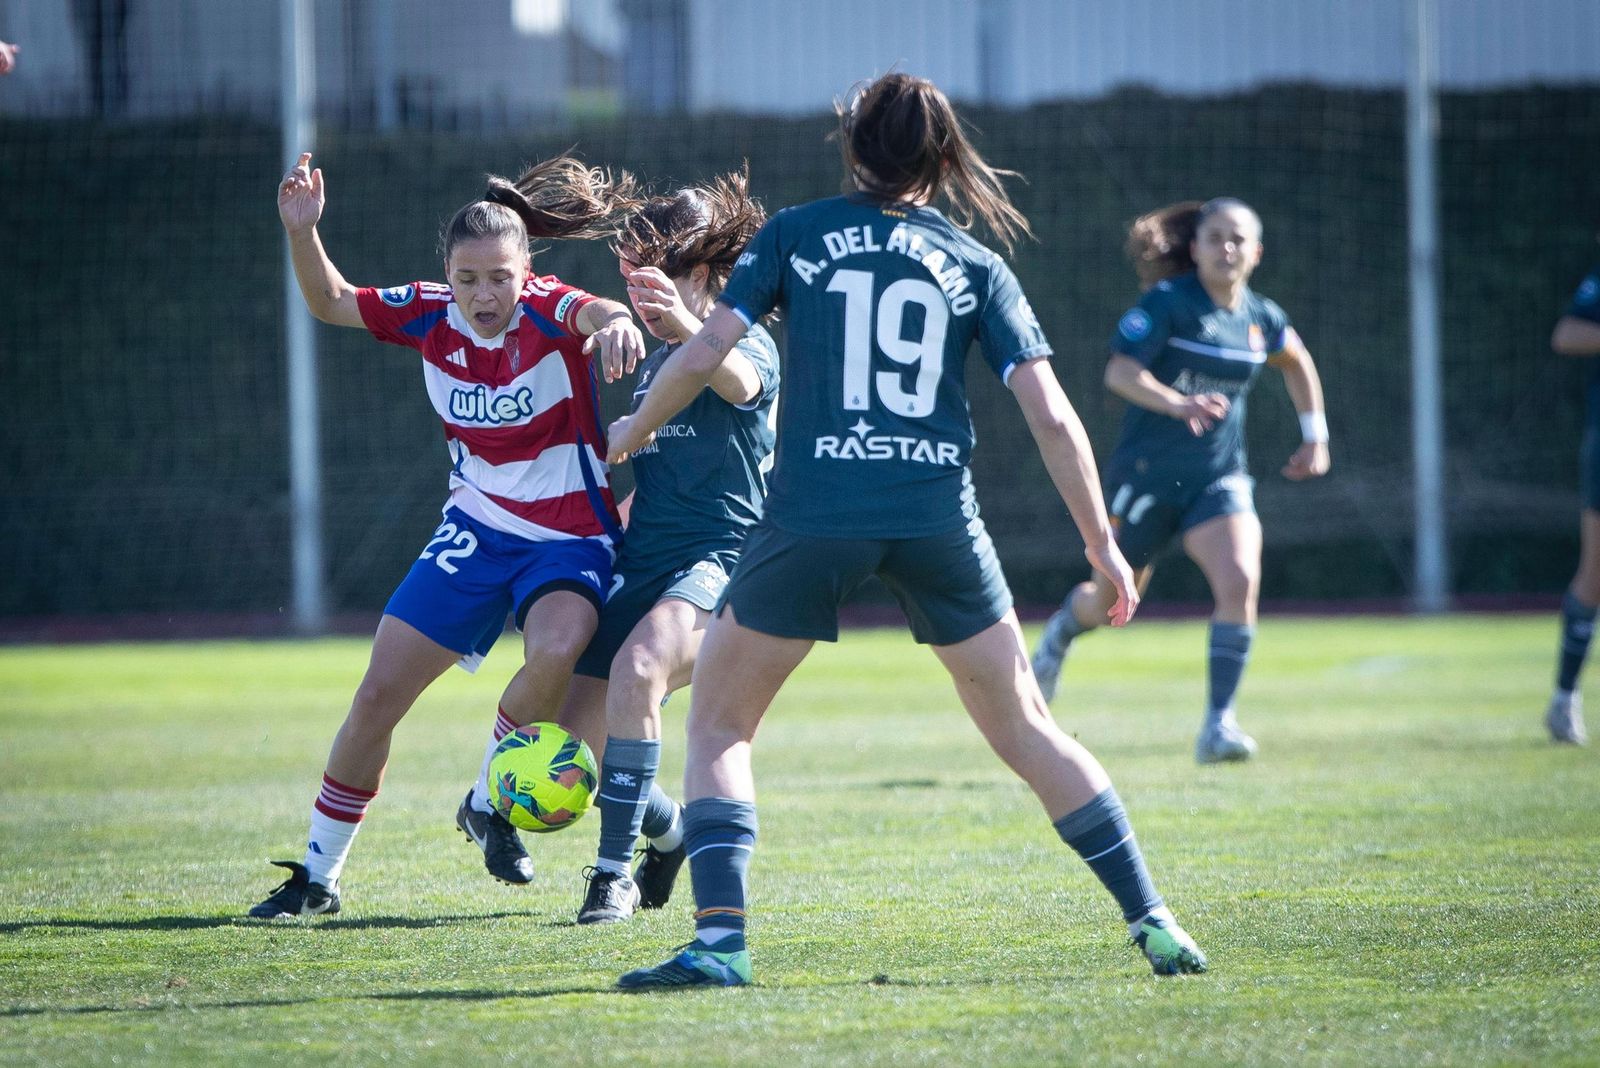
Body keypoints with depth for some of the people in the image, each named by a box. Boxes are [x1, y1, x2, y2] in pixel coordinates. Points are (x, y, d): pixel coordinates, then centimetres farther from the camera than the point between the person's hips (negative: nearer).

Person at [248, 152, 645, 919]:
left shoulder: (548, 310, -19)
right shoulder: (430, 315, -6)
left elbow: (598, 314, -42)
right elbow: (331, 303, 6)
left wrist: (615, 322, -67)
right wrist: (302, 232, -12)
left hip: (569, 536, -4)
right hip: (477, 531, 4)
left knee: (556, 651, -35)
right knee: (378, 695, 0)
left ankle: (490, 805, -9)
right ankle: (318, 876, 17)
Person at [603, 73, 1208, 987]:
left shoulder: (797, 235, 7)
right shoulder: (977, 265, 10)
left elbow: (704, 354, 0)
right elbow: (1052, 414, 4)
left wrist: (632, 433, 19)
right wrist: (1102, 542, 12)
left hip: (812, 516, -2)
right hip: (939, 518, 2)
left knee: (719, 724, 12)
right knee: (1024, 726, 15)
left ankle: (721, 939, -4)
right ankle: (1152, 920, 10)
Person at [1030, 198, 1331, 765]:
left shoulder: (1262, 318, 3)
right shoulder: (1168, 303, -13)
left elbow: (1298, 362, 26)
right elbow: (1119, 372, -25)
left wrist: (1314, 435, 20)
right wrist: (1176, 404, -42)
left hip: (1219, 479, 3)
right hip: (1148, 475, -3)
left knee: (1240, 581, -23)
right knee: (1110, 602, 13)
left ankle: (1219, 723, -16)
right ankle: (1063, 629, 52)